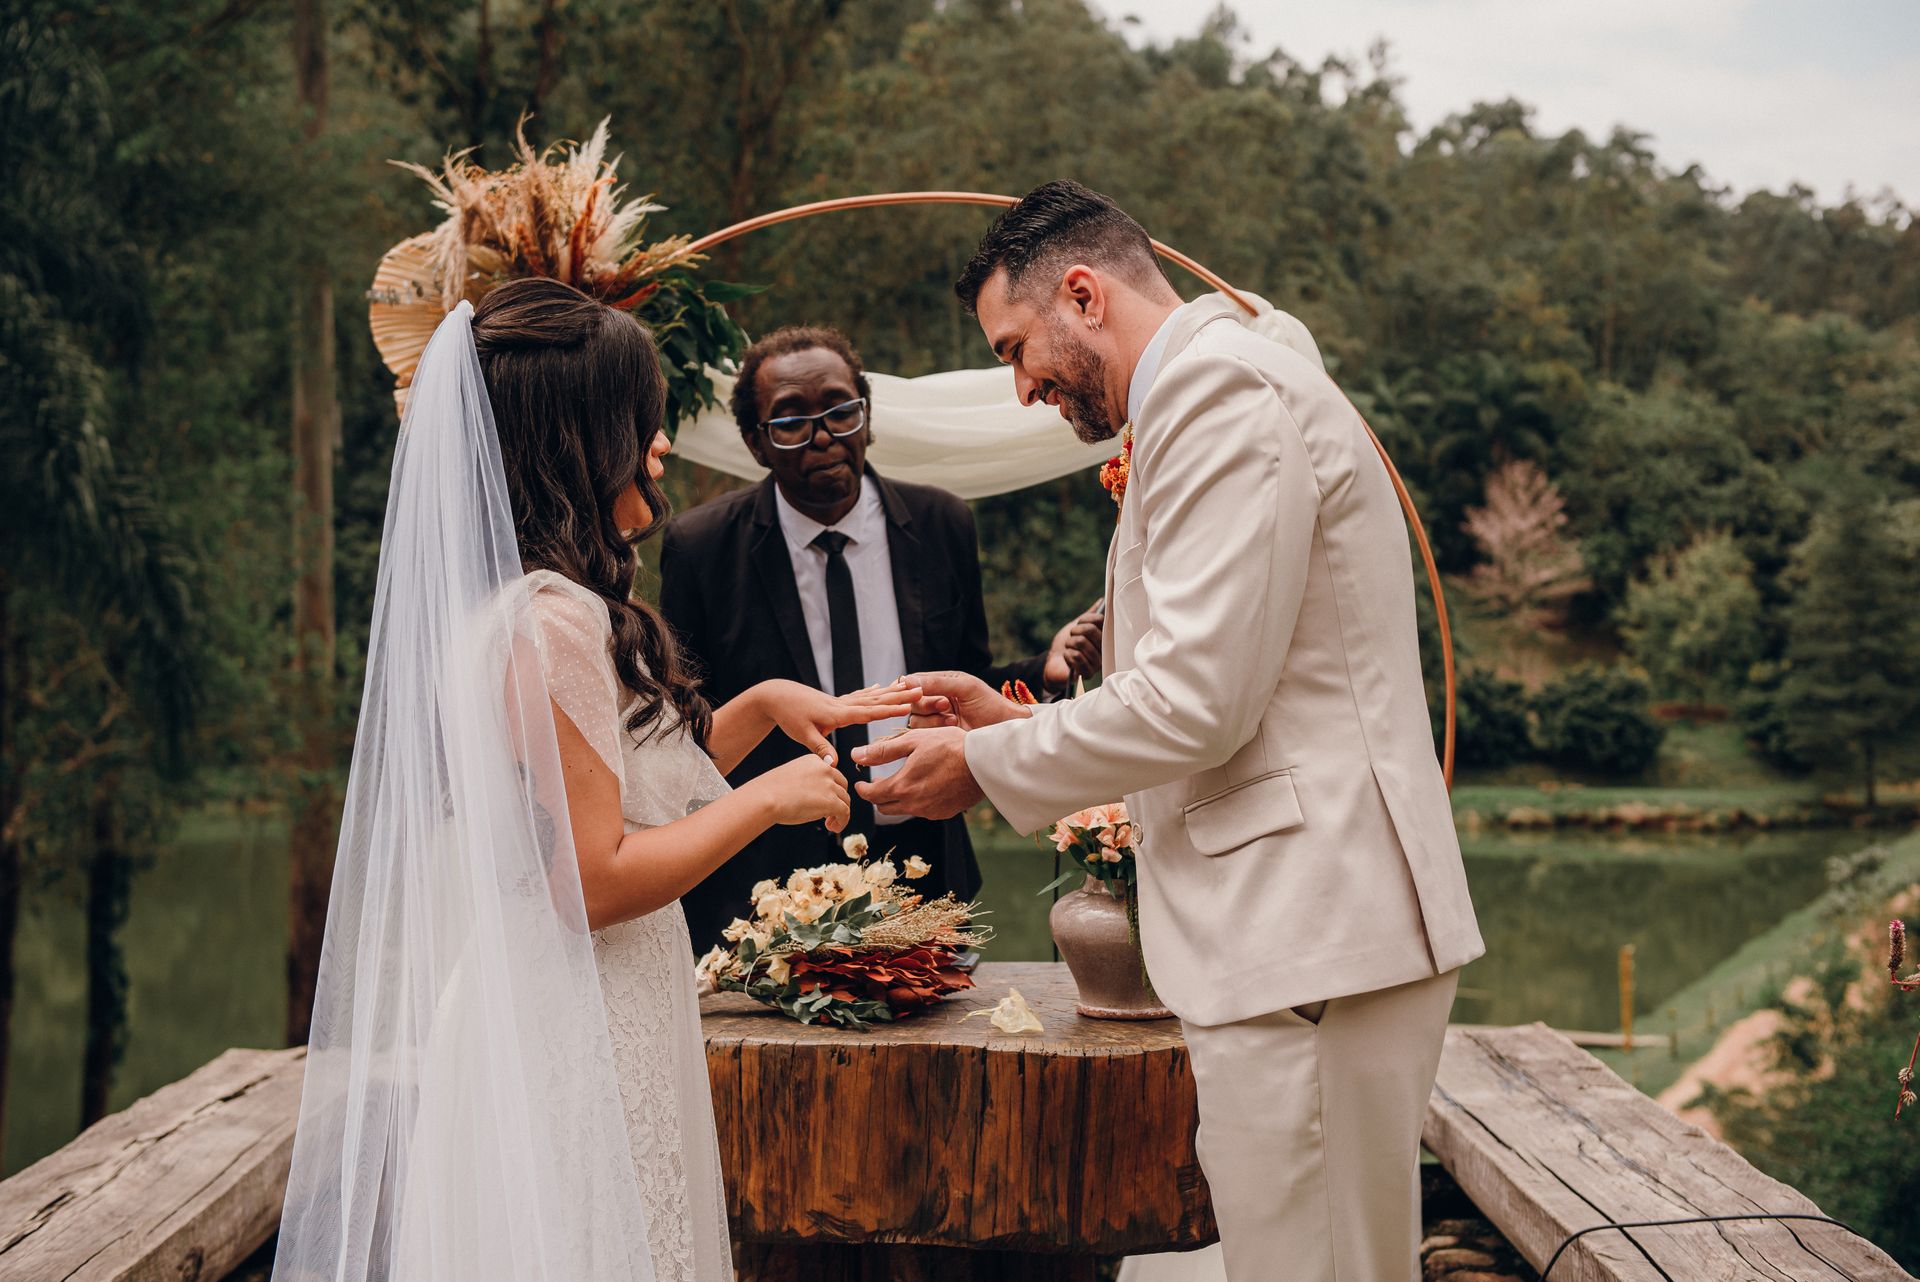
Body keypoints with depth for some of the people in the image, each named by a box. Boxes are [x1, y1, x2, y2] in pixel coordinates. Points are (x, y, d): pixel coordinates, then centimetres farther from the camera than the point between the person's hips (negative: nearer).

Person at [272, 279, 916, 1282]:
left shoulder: (504, 603, 10)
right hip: (577, 1047, -10)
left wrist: (761, 704, 14)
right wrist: (770, 797, -12)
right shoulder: (554, 622, -20)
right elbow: (595, 881, -23)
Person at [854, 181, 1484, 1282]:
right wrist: (1013, 718, 19)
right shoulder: (1233, 387, 21)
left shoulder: (1222, 390, -12)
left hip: (1306, 938, -11)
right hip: (1302, 925, 11)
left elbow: (1198, 702, -19)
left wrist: (985, 763, -6)